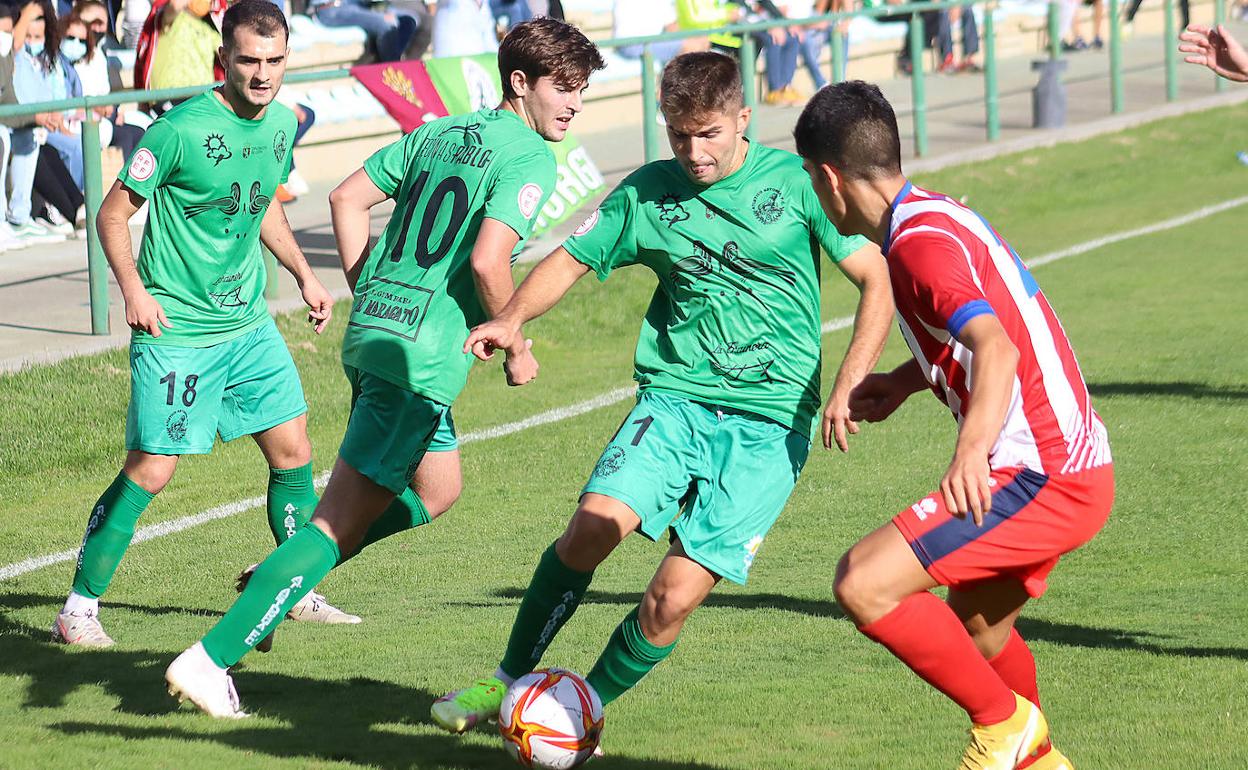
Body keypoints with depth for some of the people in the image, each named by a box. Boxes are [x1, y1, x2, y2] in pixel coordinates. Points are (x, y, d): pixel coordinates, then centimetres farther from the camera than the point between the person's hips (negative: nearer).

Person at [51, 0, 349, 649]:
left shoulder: (282, 124, 4)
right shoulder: (181, 129, -18)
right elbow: (113, 213, -9)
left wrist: (304, 275, 17)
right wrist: (133, 289, -20)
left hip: (249, 323, 7)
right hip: (176, 329, -7)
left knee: (293, 452, 8)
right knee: (150, 469, -8)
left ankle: (300, 594, 24)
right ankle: (78, 609, 3)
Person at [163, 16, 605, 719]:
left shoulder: (437, 133, 15)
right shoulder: (529, 159, -10)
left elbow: (348, 199, 17)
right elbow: (487, 261, -21)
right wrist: (517, 350, -7)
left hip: (370, 332, 9)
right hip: (424, 354, -9)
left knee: (437, 490, 26)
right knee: (341, 521, -6)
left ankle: (280, 581, 21)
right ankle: (212, 657, -10)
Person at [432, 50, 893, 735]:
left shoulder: (794, 182, -1)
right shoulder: (648, 191, 7)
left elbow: (877, 283, 1)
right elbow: (570, 261, 14)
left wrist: (846, 388, -11)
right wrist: (512, 319, -6)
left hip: (770, 422, -2)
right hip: (674, 399, 2)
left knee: (673, 599, -12)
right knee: (594, 526, -22)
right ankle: (508, 680, -3)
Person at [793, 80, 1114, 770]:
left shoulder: (919, 241, -17)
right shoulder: (936, 212, 14)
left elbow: (997, 349, -31)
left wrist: (973, 449, -44)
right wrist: (903, 383, 31)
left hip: (1041, 476, -10)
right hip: (1074, 461, 10)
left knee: (864, 584, -17)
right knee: (975, 625, 27)